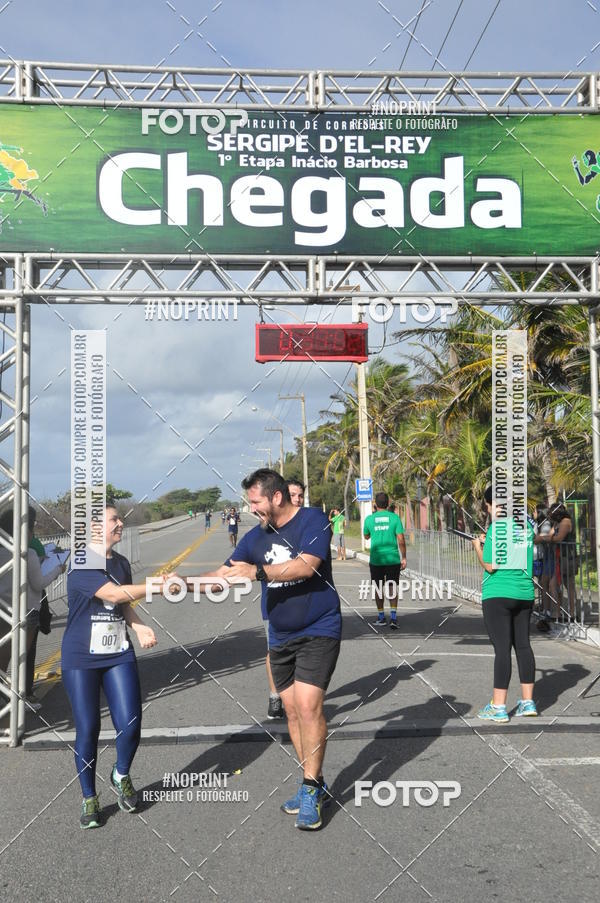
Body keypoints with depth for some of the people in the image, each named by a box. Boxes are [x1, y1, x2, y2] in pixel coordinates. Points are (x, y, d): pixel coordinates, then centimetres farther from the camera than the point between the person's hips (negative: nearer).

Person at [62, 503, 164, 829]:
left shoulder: (121, 563, 8)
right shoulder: (81, 565, -15)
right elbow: (114, 594, -26)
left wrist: (139, 627, -4)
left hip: (119, 656, 5)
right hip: (81, 660, -5)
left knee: (130, 725, -5)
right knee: (88, 730, 1)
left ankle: (121, 775, 25)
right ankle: (89, 800, 20)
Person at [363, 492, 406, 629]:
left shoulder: (369, 519, 0)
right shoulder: (394, 517, -3)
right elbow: (401, 540, -6)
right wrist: (404, 558, 3)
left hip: (376, 560, 1)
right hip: (393, 558, -1)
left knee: (379, 588, 13)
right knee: (392, 587, 5)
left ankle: (381, 616, 21)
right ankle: (393, 616, -10)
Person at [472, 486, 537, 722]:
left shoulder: (497, 527, -14)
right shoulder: (526, 524, 7)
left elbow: (490, 565, -14)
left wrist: (478, 546, 2)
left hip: (498, 595, -7)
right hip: (525, 594, 7)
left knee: (502, 648, -5)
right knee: (523, 645, 12)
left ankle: (498, 707, 0)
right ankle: (528, 702, 17)